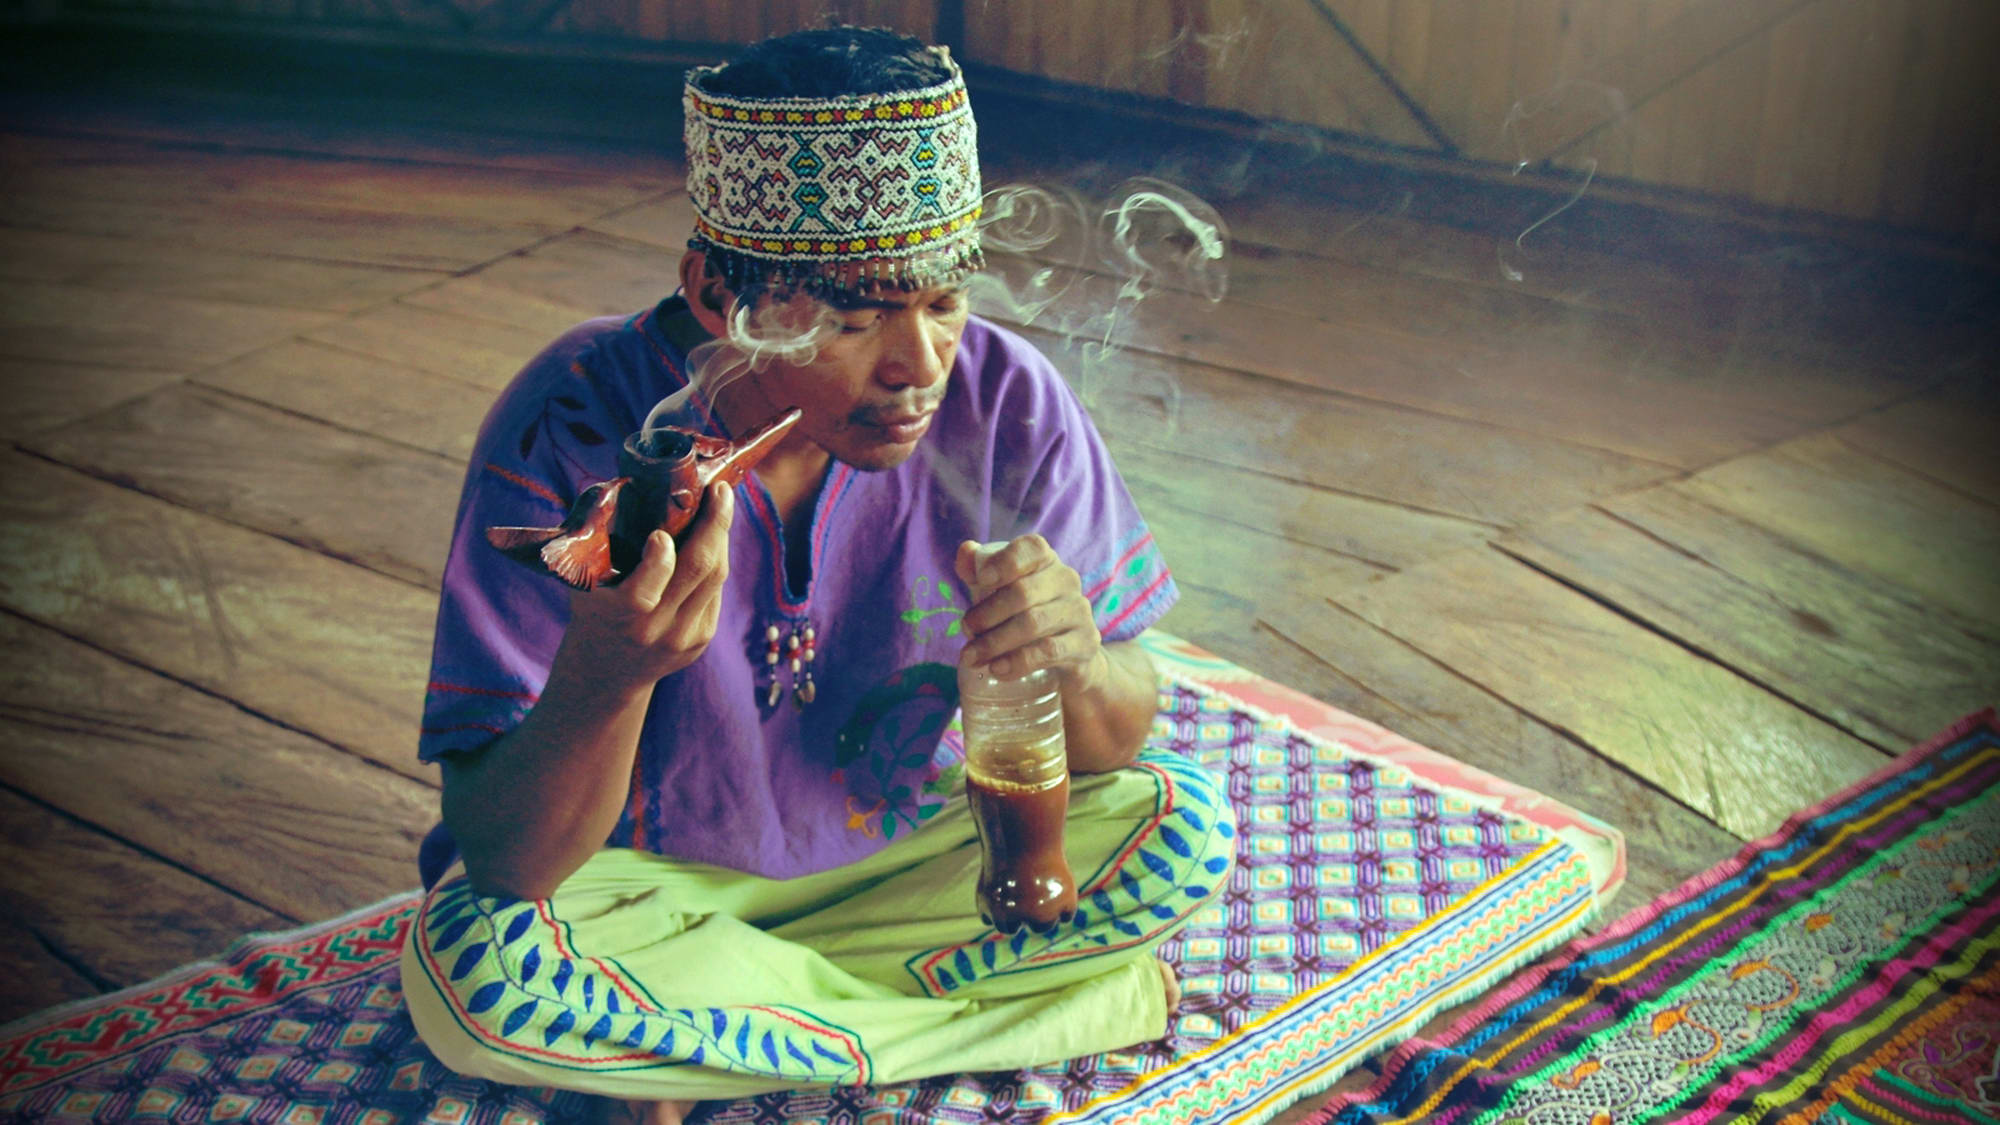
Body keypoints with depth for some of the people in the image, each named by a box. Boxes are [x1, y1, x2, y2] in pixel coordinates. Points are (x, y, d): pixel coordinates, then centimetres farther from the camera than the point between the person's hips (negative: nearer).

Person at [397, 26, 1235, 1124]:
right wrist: (606, 670, -48)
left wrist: (1079, 667, -35)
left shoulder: (1005, 402, -20)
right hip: (645, 878, -2)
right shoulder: (575, 430, -27)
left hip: (903, 851, 3)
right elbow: (506, 862, -27)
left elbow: (1113, 746, -10)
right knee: (468, 967, -31)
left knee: (1184, 830, -17)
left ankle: (677, 1024, -7)